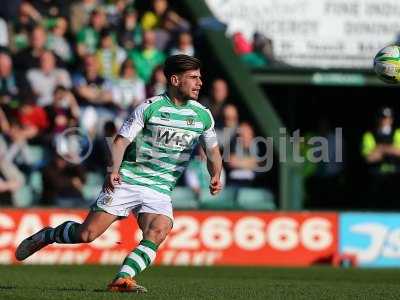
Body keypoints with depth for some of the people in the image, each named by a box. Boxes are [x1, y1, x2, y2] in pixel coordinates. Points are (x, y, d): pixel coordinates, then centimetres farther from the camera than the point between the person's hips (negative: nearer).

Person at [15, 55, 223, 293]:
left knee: (157, 233, -27)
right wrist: (114, 170, -23)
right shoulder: (149, 107, -6)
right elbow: (121, 141, -6)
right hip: (127, 181, -3)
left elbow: (213, 152, 18)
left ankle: (123, 279, -27)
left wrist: (216, 177, -1)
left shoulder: (203, 115, 6)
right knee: (87, 234, -7)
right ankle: (46, 236, 21)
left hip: (160, 190, 3)